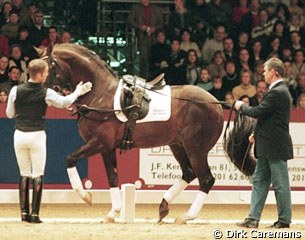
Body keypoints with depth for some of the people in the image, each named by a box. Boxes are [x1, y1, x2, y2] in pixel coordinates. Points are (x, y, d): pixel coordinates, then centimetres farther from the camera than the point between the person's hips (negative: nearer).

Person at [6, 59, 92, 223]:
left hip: (20, 135, 3)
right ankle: (34, 214, -1)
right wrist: (78, 92, 24)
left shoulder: (16, 91, -4)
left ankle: (24, 212, 8)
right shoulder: (46, 94, -9)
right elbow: (64, 102, 8)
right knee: (38, 175, 3)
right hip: (37, 135, -3)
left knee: (24, 174, 11)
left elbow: (9, 114, 7)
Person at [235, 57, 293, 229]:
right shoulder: (279, 91, 15)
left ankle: (284, 219, 6)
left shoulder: (277, 93, -18)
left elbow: (258, 112, -21)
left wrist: (242, 107, -4)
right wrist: (257, 134, 12)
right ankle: (253, 218, 9)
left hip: (276, 147, -11)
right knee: (259, 181, 9)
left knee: (280, 183, -1)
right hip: (267, 146, 11)